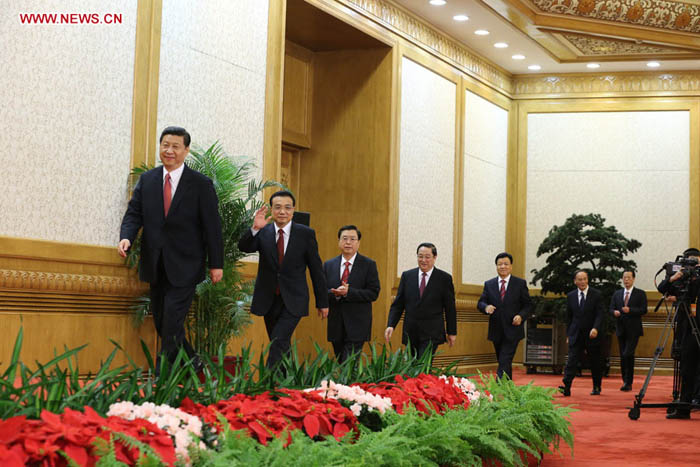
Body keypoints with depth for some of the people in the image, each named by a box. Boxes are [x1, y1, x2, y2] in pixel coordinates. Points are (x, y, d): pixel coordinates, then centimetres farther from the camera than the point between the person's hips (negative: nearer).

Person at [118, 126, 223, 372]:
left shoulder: (201, 184, -3)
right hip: (156, 265, 5)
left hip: (184, 266, -5)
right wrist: (126, 237, -16)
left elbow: (212, 226, -3)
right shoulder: (146, 180, 8)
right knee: (160, 321, 10)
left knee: (172, 322, -10)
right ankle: (191, 362, 28)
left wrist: (216, 264, -4)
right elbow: (134, 213, 5)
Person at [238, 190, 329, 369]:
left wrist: (322, 302, 3)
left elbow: (316, 269, 1)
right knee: (282, 347, 13)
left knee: (279, 341, -18)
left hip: (293, 301, -3)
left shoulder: (306, 234, -3)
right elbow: (244, 247, -18)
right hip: (269, 300, 3)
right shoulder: (263, 233, 1)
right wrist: (255, 228, -37)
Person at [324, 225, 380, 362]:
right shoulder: (328, 265, 10)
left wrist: (348, 292, -19)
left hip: (357, 326, -4)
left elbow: (373, 293, -8)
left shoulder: (369, 265, 0)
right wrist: (335, 294, -17)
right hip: (336, 326, 4)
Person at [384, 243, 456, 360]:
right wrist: (391, 325, -5)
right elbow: (398, 304, 7)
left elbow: (450, 308, 4)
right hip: (410, 332, 3)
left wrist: (452, 332, 4)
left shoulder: (444, 278, 0)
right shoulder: (407, 276, 7)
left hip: (432, 334, -3)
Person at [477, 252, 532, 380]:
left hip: (512, 331, -4)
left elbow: (527, 305, 4)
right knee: (503, 363, 13)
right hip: (496, 331, 4)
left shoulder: (520, 283, 3)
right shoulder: (489, 284, 9)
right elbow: (480, 303, 6)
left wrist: (521, 316, -15)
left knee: (505, 363, -15)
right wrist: (486, 307, -18)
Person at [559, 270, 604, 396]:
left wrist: (595, 328, -24)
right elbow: (569, 317, 12)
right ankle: (566, 387, -21)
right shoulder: (571, 296, 7)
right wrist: (568, 334, 9)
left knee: (595, 362, 8)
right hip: (576, 335, 1)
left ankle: (597, 387, 23)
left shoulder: (596, 295, -2)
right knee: (572, 361, -11)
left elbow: (599, 314, -8)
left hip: (592, 334, -1)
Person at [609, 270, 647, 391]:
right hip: (621, 329, 5)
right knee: (622, 356, 7)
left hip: (633, 330, -4)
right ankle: (626, 382, 16)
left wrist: (630, 310, -19)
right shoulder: (617, 294, 14)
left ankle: (628, 382, -11)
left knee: (628, 354, -16)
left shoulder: (640, 294, 2)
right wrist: (615, 312, -12)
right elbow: (611, 309, 10)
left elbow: (643, 310, -7)